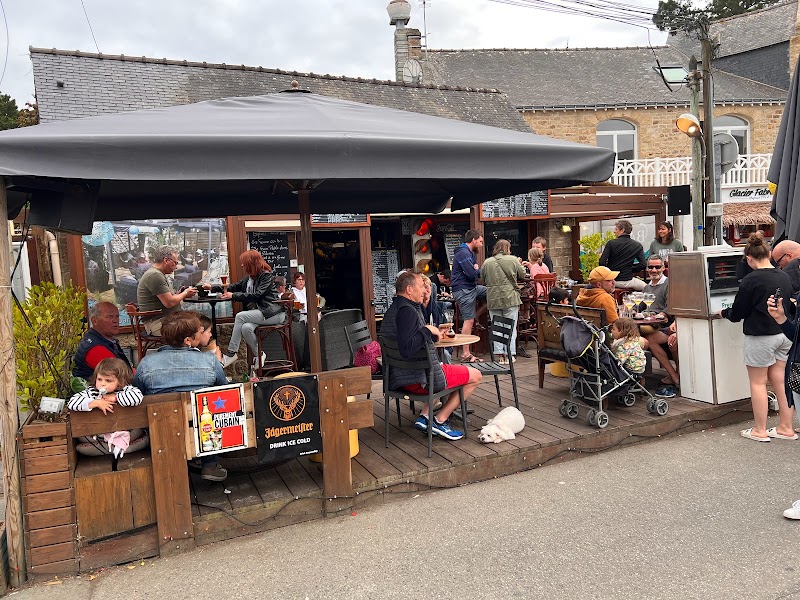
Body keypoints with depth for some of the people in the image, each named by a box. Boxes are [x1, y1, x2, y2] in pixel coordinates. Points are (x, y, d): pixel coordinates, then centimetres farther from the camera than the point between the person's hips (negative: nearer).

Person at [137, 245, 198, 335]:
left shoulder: (159, 274, 19)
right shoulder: (154, 275, -15)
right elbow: (169, 302, -18)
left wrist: (180, 293, 6)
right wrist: (185, 293, -3)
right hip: (158, 323, -11)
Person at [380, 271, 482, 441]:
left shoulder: (391, 310, 11)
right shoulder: (408, 311, -21)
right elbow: (406, 349, -33)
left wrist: (433, 334, 17)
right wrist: (428, 330, -23)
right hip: (419, 379, -10)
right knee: (475, 376, 6)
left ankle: (425, 416, 18)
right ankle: (440, 420, 6)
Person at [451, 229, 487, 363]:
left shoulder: (470, 253, 18)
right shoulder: (463, 253, -16)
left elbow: (478, 271, 17)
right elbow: (472, 274, -23)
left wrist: (476, 270, -6)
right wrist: (477, 270, -1)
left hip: (472, 288, 10)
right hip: (463, 290, -10)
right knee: (469, 321, -8)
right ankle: (466, 354, -3)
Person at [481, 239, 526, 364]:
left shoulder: (487, 262, 1)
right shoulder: (513, 260, -4)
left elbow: (483, 279, 10)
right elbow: (522, 275, 6)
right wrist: (516, 270, 25)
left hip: (493, 299, 2)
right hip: (510, 298, -2)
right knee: (510, 327, 6)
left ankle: (499, 354, 10)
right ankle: (509, 354, 8)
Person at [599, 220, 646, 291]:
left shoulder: (611, 243, -7)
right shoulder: (637, 245, 1)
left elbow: (602, 263, -11)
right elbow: (642, 265, -5)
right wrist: (631, 269, 10)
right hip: (627, 281, 1)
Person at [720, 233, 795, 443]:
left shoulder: (751, 280, -18)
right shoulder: (784, 277, 3)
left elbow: (737, 313, -11)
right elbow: (790, 306, 17)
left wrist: (723, 313, 10)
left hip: (761, 337, -7)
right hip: (785, 335, 7)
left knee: (757, 382, 5)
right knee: (780, 381, 14)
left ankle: (759, 431, 13)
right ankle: (786, 427, 21)